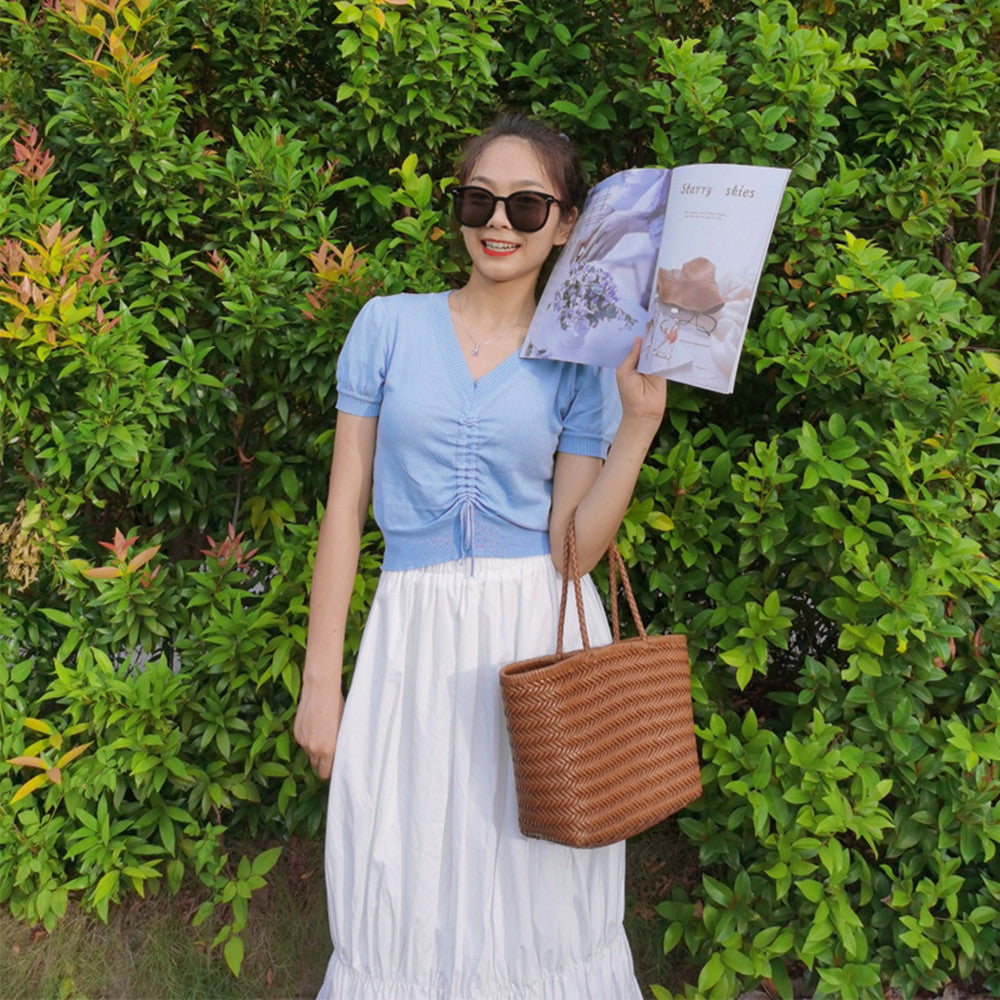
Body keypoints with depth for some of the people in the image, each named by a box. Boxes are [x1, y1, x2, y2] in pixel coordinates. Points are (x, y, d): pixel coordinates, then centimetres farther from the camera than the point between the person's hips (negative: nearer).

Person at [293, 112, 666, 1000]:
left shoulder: (581, 364, 4)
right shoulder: (390, 326, 3)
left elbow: (573, 546, -4)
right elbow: (346, 504, 3)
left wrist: (639, 422, -14)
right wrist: (320, 680, 1)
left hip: (540, 636, 0)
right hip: (415, 637, 0)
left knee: (537, 897, 7)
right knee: (408, 902, 6)